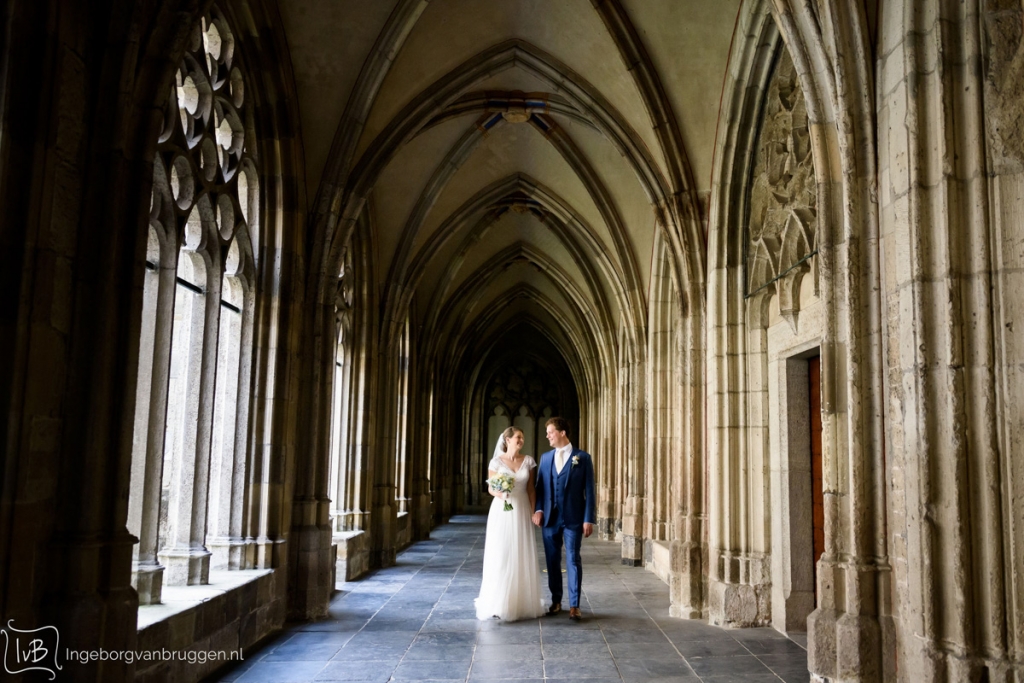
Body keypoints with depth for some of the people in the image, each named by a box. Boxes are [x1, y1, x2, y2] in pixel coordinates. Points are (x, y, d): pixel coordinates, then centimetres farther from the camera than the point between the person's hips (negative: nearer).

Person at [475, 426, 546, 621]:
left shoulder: (528, 461, 5)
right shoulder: (497, 462, -3)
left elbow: (530, 489, 7)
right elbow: (490, 488, 0)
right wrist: (500, 494, -21)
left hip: (522, 512, 3)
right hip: (502, 512, -3)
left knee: (522, 557, 4)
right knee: (500, 556, -3)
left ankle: (521, 601, 14)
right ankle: (499, 602, 4)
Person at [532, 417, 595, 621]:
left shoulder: (583, 458, -2)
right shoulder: (545, 458, 10)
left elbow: (589, 490, -4)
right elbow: (540, 486, 10)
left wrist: (588, 519, -9)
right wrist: (538, 509, -6)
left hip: (573, 519, -4)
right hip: (550, 518, 4)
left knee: (573, 561, -1)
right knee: (552, 561, 10)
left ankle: (574, 605, 6)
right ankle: (556, 601, 21)